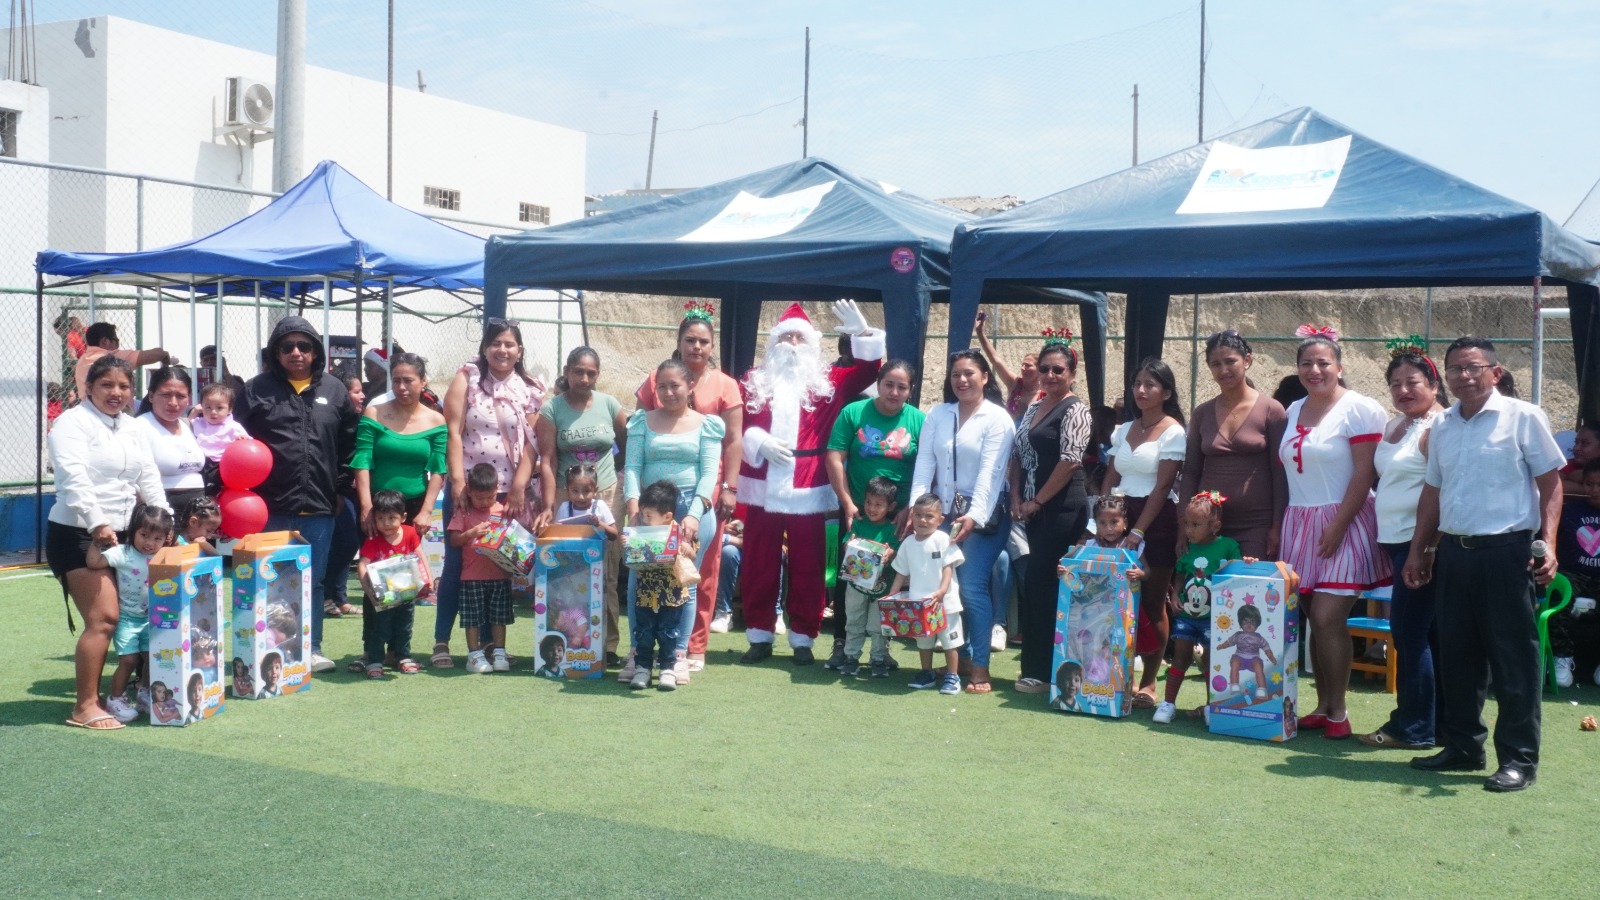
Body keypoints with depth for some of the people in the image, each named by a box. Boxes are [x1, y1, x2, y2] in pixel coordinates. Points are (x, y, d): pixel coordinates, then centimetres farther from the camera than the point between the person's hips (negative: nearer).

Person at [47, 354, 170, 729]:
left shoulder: (135, 429, 17)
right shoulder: (73, 422, -7)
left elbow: (149, 480, 16)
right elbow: (74, 477, -20)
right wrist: (97, 523, -31)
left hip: (121, 535, 8)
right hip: (78, 535, -7)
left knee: (121, 618, 5)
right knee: (103, 619, -13)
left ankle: (93, 697, 15)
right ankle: (84, 707, -6)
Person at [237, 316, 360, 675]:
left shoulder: (334, 390, 7)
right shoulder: (257, 389, 1)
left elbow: (349, 441, 10)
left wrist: (339, 486, 8)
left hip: (319, 506, 2)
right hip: (272, 506, -2)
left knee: (314, 580, 11)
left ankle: (312, 648, 21)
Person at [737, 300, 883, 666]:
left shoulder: (828, 381, 8)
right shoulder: (754, 380, 10)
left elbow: (868, 372, 1)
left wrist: (863, 332, -11)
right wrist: (758, 441, -13)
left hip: (807, 491, -1)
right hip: (763, 488, 1)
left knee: (807, 568, 4)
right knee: (758, 566, 6)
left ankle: (803, 639, 13)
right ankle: (759, 636, 16)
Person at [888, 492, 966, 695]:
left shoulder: (943, 540, -10)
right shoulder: (908, 543, 4)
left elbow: (948, 568, -13)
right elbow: (902, 572, 10)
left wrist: (942, 591, -25)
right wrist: (892, 595, 3)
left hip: (944, 601, -5)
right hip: (918, 603, 5)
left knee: (949, 640, 3)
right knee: (923, 639, 17)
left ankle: (952, 676, 12)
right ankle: (926, 674, 30)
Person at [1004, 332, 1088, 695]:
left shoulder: (1074, 411, -9)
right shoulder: (1033, 408, 15)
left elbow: (1069, 462, -16)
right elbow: (1017, 454, 17)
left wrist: (1036, 501, -12)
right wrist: (1017, 497, 4)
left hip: (1062, 511, -8)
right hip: (1034, 511, 8)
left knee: (1042, 587, -7)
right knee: (1036, 587, 10)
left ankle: (1042, 672, 1)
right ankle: (1037, 668, 17)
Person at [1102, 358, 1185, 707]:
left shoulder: (1173, 433, -4)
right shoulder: (1123, 430, 14)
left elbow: (1162, 486, -11)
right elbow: (1109, 480, 13)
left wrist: (1137, 532, -16)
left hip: (1157, 519, -5)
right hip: (1121, 515, 5)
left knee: (1153, 602, 0)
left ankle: (1148, 683, 6)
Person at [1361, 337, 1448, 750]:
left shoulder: (1437, 427, -12)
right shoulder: (1394, 426, 16)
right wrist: (1383, 545, 17)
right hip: (1395, 541, 9)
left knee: (1409, 632, -6)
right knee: (1427, 634, 13)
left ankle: (1413, 728, 1)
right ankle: (1434, 718, 19)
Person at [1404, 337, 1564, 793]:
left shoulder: (1523, 417, -4)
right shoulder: (1442, 426, 12)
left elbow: (1550, 482, -4)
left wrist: (1548, 542, -14)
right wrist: (1418, 550, 16)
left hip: (1506, 551, -6)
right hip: (1454, 552, 6)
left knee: (1512, 658, -2)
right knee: (1456, 656, 12)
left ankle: (1518, 758, 6)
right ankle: (1462, 746, 25)